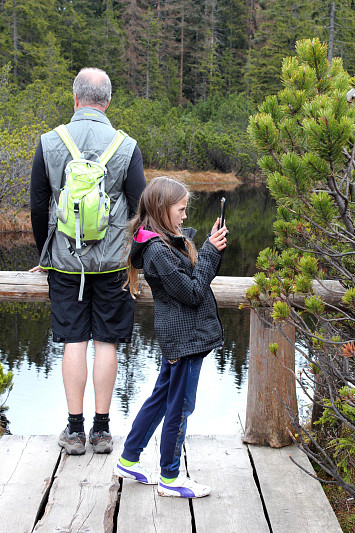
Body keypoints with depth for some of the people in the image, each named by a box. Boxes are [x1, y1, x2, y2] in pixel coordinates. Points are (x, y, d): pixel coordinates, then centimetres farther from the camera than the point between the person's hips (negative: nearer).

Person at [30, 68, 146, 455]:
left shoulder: (49, 143, -2)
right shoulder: (126, 146, -4)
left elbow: (38, 207, 3)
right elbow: (139, 208, -3)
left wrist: (44, 255, 16)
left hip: (65, 260, 1)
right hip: (111, 262, 0)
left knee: (74, 341, 6)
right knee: (106, 342, 6)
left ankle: (75, 429, 11)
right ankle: (101, 429, 12)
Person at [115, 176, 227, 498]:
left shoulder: (170, 240, 10)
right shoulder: (158, 250, -21)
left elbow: (199, 276, 15)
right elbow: (193, 292, -20)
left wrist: (214, 248, 0)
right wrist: (210, 251, -15)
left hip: (181, 336, 10)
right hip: (184, 338, -10)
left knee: (161, 398, 18)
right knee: (179, 407, 2)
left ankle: (129, 461, 29)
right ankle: (170, 478, 16)